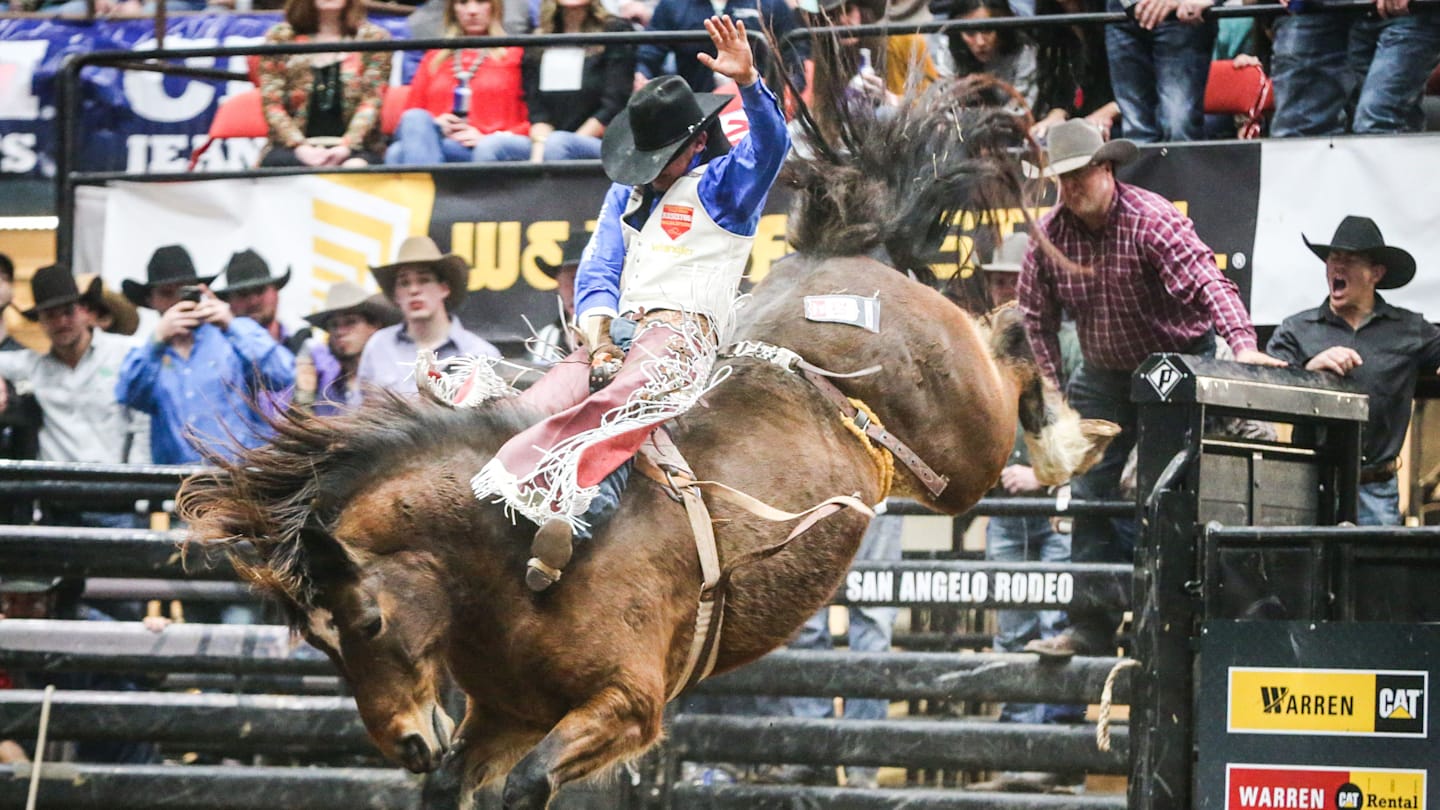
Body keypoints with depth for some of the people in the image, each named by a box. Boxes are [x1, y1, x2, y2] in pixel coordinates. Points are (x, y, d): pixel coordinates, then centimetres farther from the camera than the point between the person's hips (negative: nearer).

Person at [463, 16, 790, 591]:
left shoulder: (722, 186, 10)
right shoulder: (626, 195, 28)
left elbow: (769, 144, -10)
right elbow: (597, 275, 19)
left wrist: (747, 81, -29)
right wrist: (598, 344, -1)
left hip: (682, 332, -6)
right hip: (616, 331, 6)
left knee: (621, 405, -38)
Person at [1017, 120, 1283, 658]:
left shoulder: (1153, 220, -22)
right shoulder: (1049, 234, -6)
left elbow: (1208, 283, -34)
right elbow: (1037, 316, 7)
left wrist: (1242, 344, -48)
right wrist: (1050, 392, 4)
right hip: (1103, 376, 5)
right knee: (1092, 497, 0)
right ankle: (1091, 625, 1)